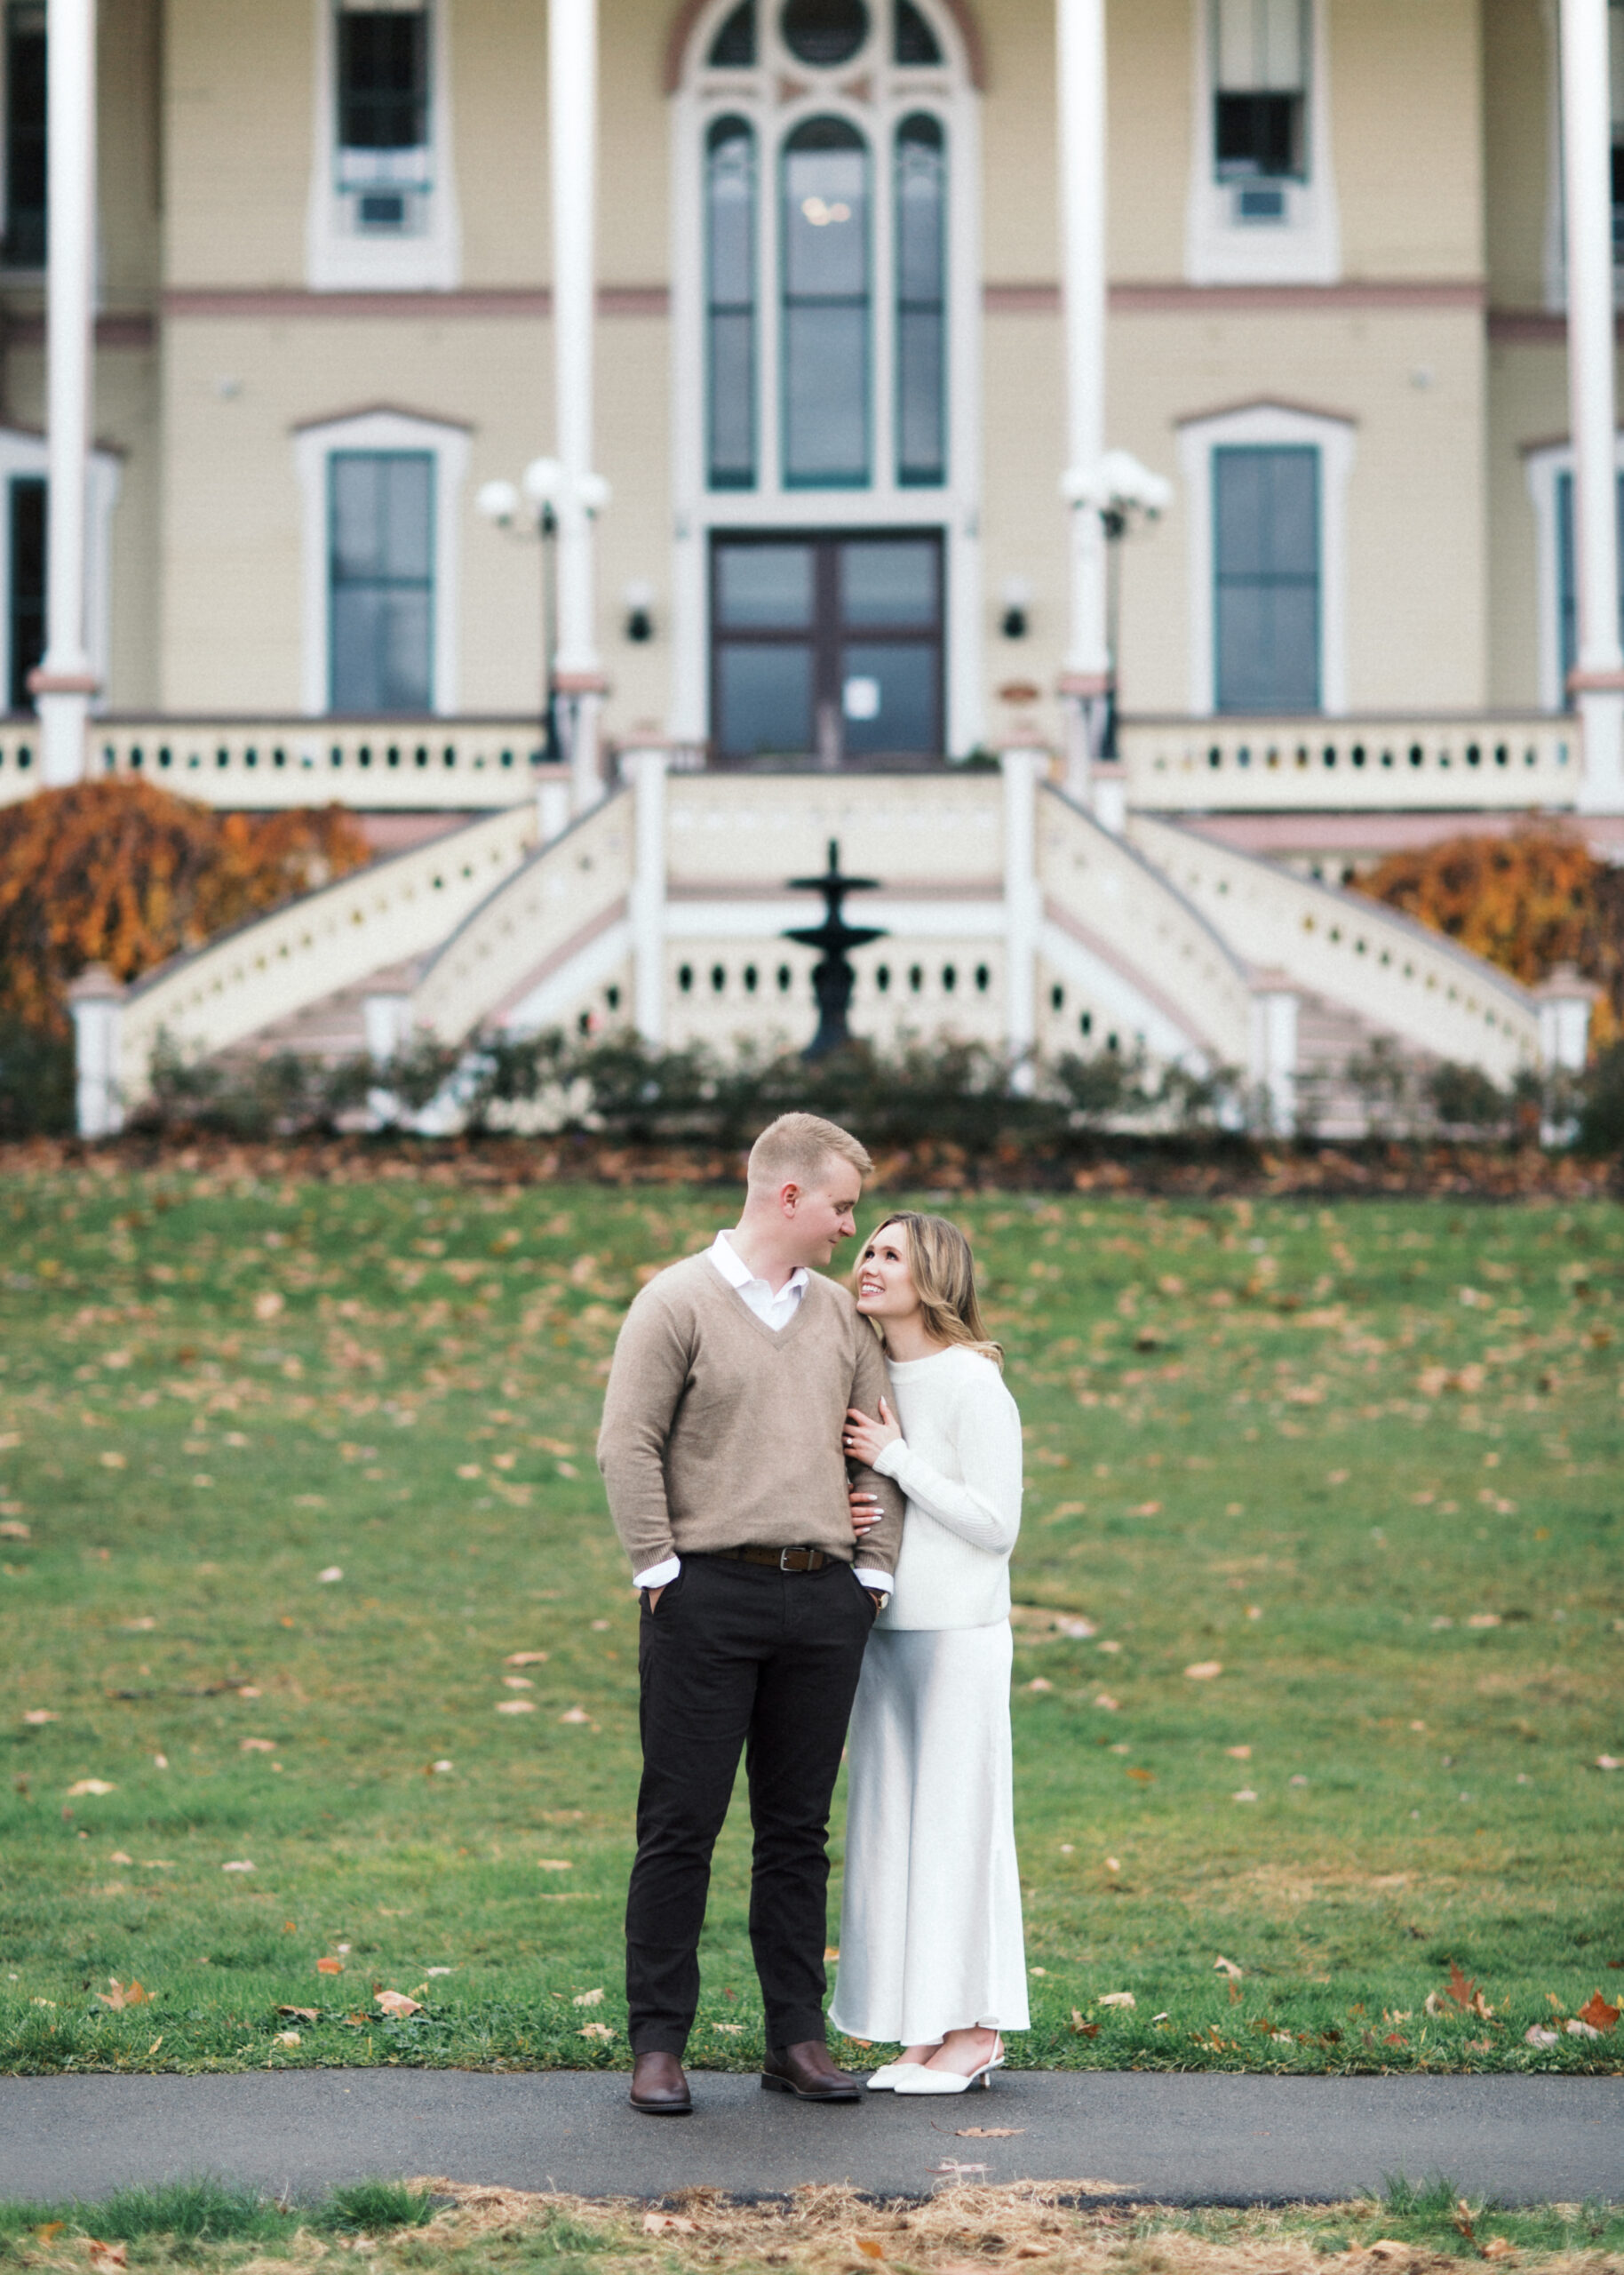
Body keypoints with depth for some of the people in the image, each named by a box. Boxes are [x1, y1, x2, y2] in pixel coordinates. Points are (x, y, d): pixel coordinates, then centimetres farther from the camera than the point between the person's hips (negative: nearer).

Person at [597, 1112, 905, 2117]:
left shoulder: (839, 1312, 14)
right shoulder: (679, 1302, -3)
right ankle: (659, 2044, 2)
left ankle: (797, 2037, 14)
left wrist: (872, 1571, 9)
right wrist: (661, 1572, -10)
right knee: (681, 1827, -2)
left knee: (799, 1829, 9)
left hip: (822, 1600, 5)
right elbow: (628, 1444, -7)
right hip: (709, 1596, -5)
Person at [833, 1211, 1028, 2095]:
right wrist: (847, 1516, -1)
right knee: (891, 1818, 8)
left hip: (958, 1632, -7)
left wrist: (895, 1456, -14)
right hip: (884, 1625, 7)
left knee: (956, 1814, -3)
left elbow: (995, 1524, -14)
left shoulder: (973, 1383, -11)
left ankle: (975, 2030, 4)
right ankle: (926, 2030, 14)